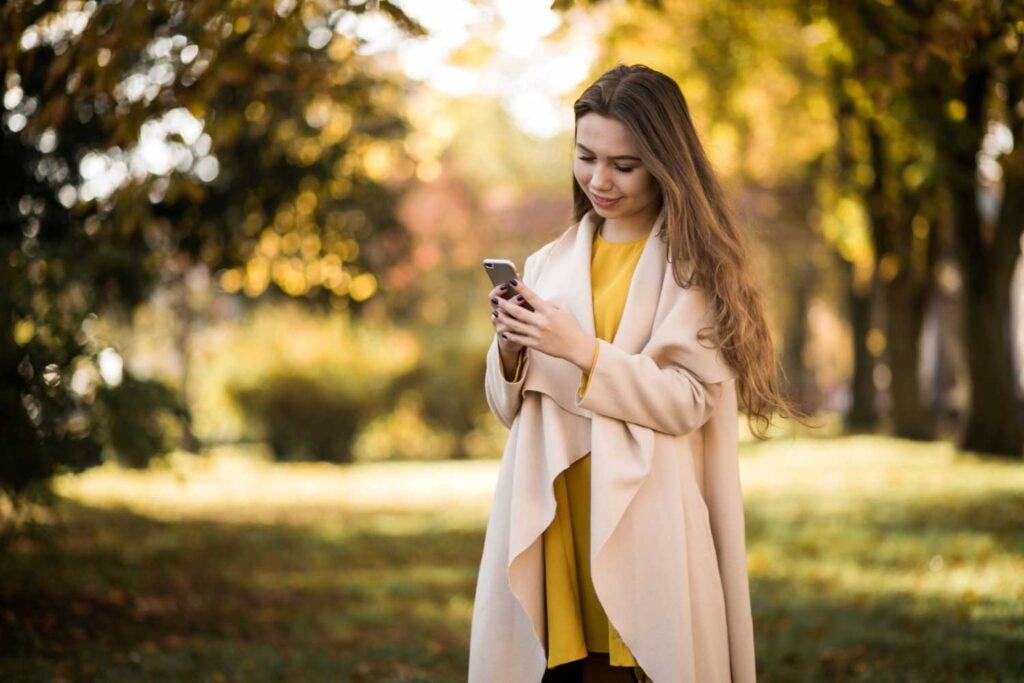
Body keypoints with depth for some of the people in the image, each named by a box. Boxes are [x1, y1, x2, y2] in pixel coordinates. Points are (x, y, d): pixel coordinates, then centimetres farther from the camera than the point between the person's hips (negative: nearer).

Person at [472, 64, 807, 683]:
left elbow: (689, 401, -10)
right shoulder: (550, 264, 13)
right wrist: (512, 350, -6)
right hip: (557, 530, 4)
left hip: (649, 531, -3)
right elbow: (512, 411, 14)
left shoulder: (694, 265, 0)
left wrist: (584, 353, -18)